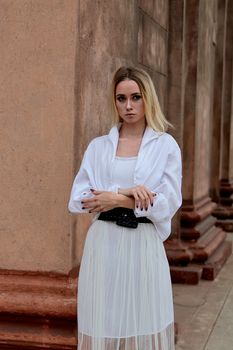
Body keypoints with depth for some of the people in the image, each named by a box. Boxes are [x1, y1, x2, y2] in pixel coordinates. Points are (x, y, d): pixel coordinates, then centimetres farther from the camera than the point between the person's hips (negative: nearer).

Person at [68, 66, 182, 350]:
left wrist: (117, 200, -12)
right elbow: (77, 200, -1)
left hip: (144, 246, -1)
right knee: (103, 326, 5)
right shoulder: (98, 146, 8)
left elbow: (168, 203, -6)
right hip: (103, 246, 2)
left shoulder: (166, 145, 3)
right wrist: (126, 192, -12)